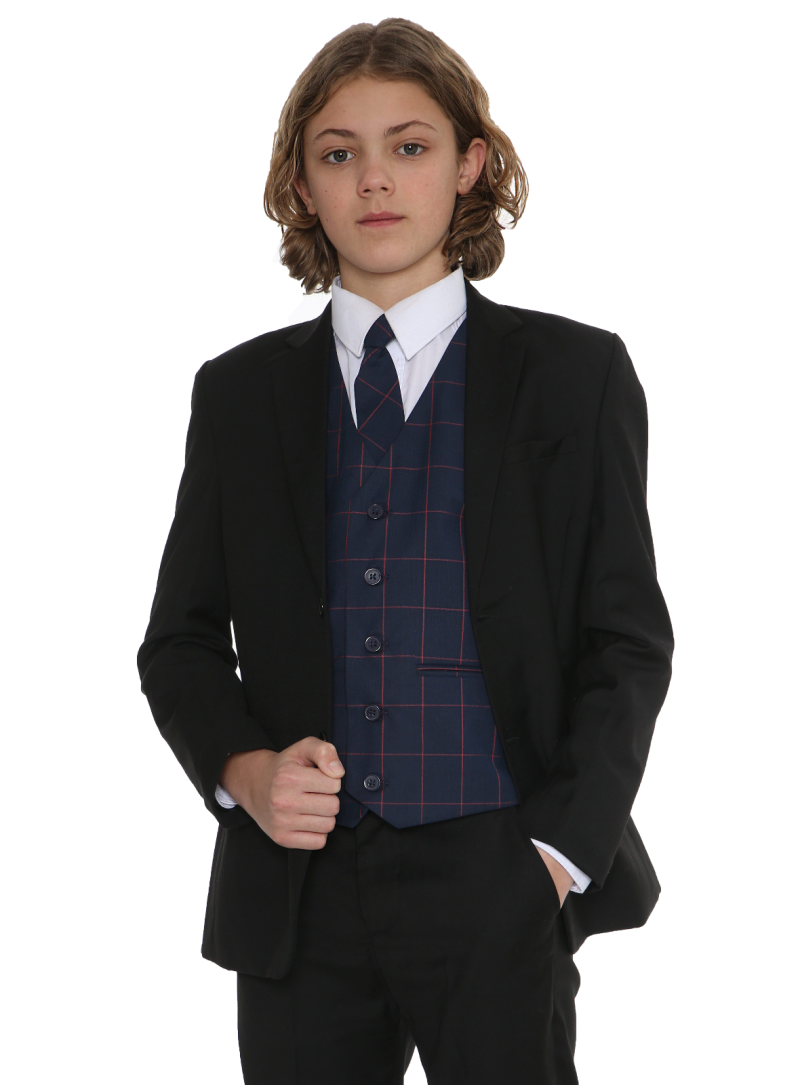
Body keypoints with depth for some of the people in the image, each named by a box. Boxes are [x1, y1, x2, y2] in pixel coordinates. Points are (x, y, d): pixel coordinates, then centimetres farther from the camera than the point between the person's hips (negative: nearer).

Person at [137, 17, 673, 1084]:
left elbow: (628, 642, 2)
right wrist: (243, 770, -7)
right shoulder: (240, 393, 9)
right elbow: (180, 642, 12)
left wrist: (558, 854, -8)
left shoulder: (575, 374, 3)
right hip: (298, 895, 2)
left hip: (497, 887, -2)